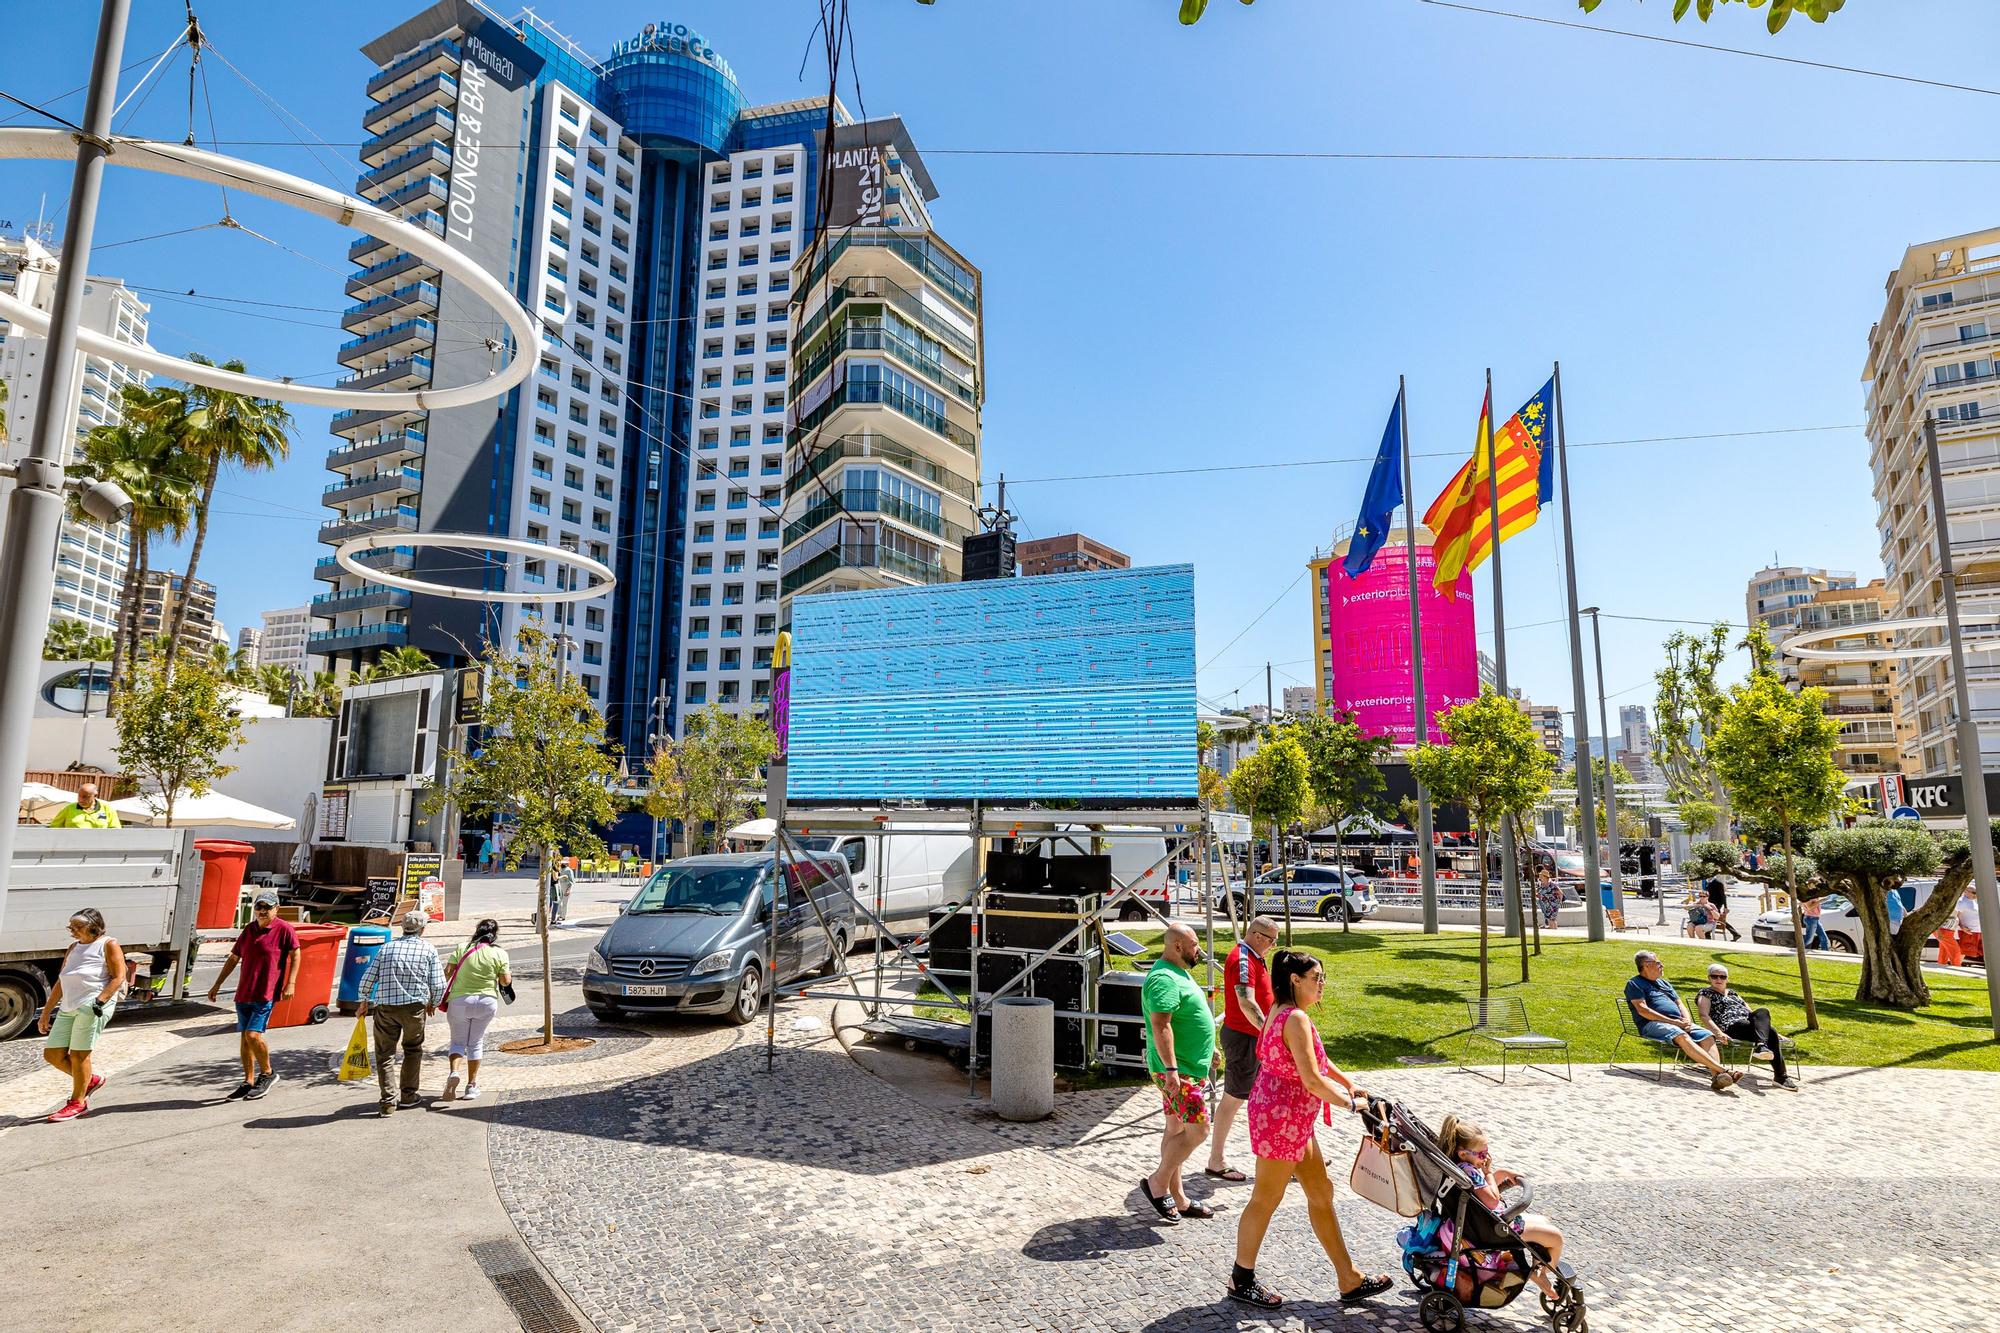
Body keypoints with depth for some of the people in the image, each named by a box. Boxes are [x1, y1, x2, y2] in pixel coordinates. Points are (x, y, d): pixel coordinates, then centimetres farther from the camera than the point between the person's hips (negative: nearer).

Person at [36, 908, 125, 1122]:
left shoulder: (108, 944, 1)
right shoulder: (74, 948, 22)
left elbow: (118, 978, -8)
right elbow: (60, 984, 24)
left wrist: (99, 1002, -20)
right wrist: (46, 1013, 19)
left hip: (92, 1006, -8)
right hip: (68, 1008, 8)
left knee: (78, 1054, -4)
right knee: (52, 1054, 5)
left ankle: (77, 1102, 10)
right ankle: (91, 1080, 25)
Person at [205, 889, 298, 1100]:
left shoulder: (284, 929, -7)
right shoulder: (249, 929, 12)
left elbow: (295, 955, -5)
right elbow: (233, 958, 20)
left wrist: (290, 983, -13)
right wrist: (217, 985, 21)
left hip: (266, 993, -6)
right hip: (244, 993, 7)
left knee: (253, 1034, -13)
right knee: (244, 1037, 9)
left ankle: (267, 1073, 7)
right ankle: (248, 1083, 19)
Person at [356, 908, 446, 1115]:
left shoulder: (386, 947, 9)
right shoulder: (428, 950, 2)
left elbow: (367, 978, 5)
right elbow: (439, 985, -2)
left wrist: (364, 1001, 21)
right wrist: (433, 1004, 16)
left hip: (385, 1007, 1)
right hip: (414, 1006, -1)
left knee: (385, 1054, 10)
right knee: (413, 1050, 18)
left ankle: (389, 1101, 6)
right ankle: (408, 1095, 23)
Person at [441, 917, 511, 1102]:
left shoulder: (462, 948, -2)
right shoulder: (500, 953, -3)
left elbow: (447, 973, -6)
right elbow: (506, 981, -4)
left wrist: (442, 994, 2)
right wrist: (509, 975, 17)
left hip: (459, 1001, 0)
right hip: (486, 1002, 0)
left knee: (458, 1041, 14)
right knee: (476, 1043, 14)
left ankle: (454, 1072, -12)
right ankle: (472, 1085, 17)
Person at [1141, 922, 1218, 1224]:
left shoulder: (1178, 974, 14)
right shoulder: (1164, 979, -20)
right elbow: (1161, 1026, -27)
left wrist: (1207, 1051, 28)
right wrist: (1171, 1069, -30)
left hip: (1188, 1067, 10)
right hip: (1177, 1071, -10)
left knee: (1176, 1128, 13)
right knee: (1197, 1129, -9)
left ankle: (1177, 1198, 21)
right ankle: (1157, 1183, 4)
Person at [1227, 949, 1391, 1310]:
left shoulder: (1284, 1012, 9)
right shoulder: (1296, 1018, -23)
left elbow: (1316, 1060, 22)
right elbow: (1313, 1080, -26)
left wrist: (1349, 1083, 14)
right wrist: (1350, 1103, -14)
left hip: (1295, 1120, 10)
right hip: (1281, 1118, -10)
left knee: (1321, 1193, 16)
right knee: (1266, 1199, 5)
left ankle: (1350, 1281, 27)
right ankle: (1241, 1280, 22)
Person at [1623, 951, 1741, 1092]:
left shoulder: (1664, 983, 31)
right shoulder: (1634, 984, 5)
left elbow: (1680, 1005, 25)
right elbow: (1642, 1010, -8)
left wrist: (1686, 1022, 1)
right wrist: (1672, 1021, -13)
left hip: (1678, 1024, 8)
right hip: (1653, 1024, -7)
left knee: (1708, 1036, -18)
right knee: (1682, 1036, -35)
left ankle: (1716, 1076, -37)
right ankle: (1723, 1071, -42)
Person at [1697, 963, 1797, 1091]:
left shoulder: (1733, 993, 32)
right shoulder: (1705, 993, 12)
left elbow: (1750, 1011, 26)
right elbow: (1704, 1016, -4)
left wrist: (1763, 1023, 5)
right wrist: (1719, 1033, -21)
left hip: (1749, 1024, 6)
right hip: (1731, 1028, -6)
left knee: (1763, 1012, -28)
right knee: (1770, 1032, -29)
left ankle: (1761, 1046, -42)